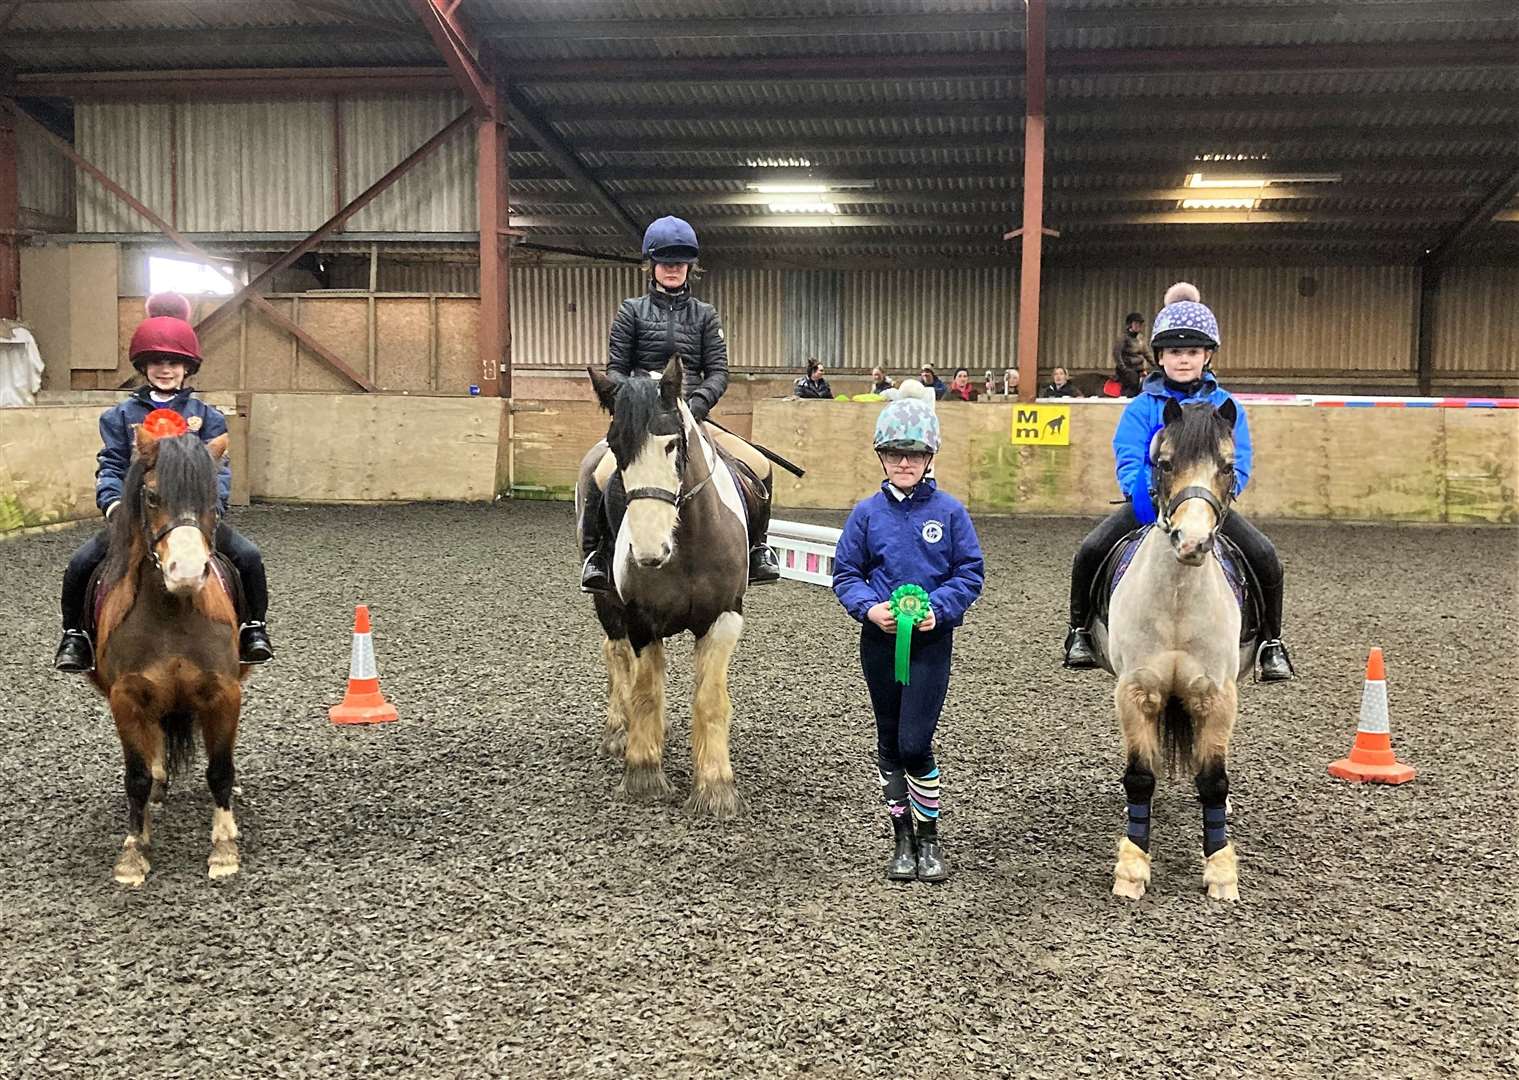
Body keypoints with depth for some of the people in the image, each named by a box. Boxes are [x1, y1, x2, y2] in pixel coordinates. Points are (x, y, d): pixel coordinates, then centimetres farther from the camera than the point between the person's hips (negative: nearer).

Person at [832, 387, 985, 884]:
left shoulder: (949, 511, -4)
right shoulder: (867, 513, 0)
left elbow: (970, 573, -1)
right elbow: (845, 575, 4)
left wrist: (938, 607, -16)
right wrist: (869, 607, -14)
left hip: (931, 640, -2)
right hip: (880, 638, 3)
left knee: (915, 743, -8)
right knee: (889, 742, 11)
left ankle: (929, 838, 11)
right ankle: (902, 838, 25)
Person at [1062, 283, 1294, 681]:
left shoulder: (1226, 407, 2)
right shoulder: (1142, 407, -1)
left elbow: (1238, 468, -4)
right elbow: (1128, 462, -9)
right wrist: (1142, 490, -30)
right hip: (1149, 503, 0)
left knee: (1265, 556, -20)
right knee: (1090, 551, -20)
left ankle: (1271, 643, 0)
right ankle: (1080, 632, 3)